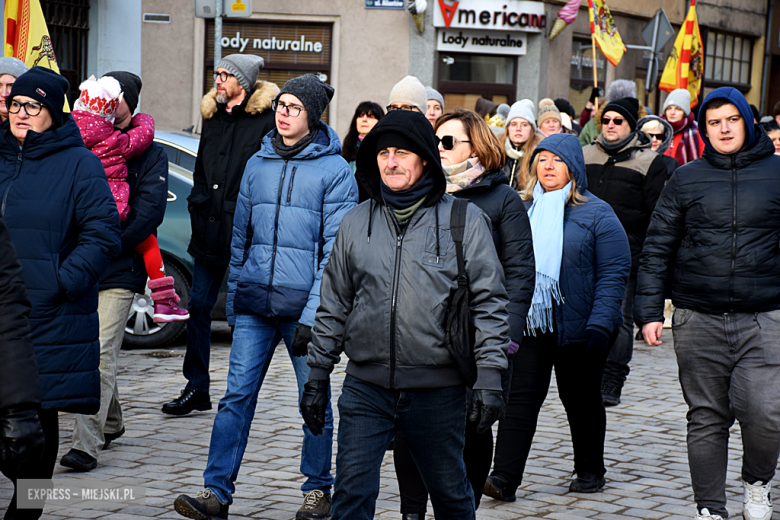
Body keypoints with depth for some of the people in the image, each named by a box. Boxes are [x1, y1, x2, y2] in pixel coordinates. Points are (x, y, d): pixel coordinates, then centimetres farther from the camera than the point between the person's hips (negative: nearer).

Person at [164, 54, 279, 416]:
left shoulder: (266, 121, -8)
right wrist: (198, 205, 12)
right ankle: (197, 388, 14)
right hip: (209, 232, 7)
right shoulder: (213, 118, 15)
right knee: (199, 305, 6)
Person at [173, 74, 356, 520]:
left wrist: (313, 314, -15)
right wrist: (233, 297, 13)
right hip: (255, 304, 4)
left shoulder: (334, 171, -5)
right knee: (237, 395, -1)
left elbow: (335, 248, -9)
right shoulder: (258, 164, 11)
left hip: (304, 305, -4)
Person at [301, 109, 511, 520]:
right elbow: (334, 305, 14)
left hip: (438, 389, -2)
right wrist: (317, 375, 11)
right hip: (365, 387, 2)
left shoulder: (465, 220, -1)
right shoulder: (355, 223, 8)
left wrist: (490, 376, -10)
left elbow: (489, 302, -3)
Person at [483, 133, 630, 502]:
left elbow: (614, 271, -7)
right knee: (520, 398, -6)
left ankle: (590, 471, 27)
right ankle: (504, 477, -10)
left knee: (581, 399, 12)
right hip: (530, 323, 2)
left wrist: (600, 324, -17)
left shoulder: (596, 214, -2)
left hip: (577, 328, -2)